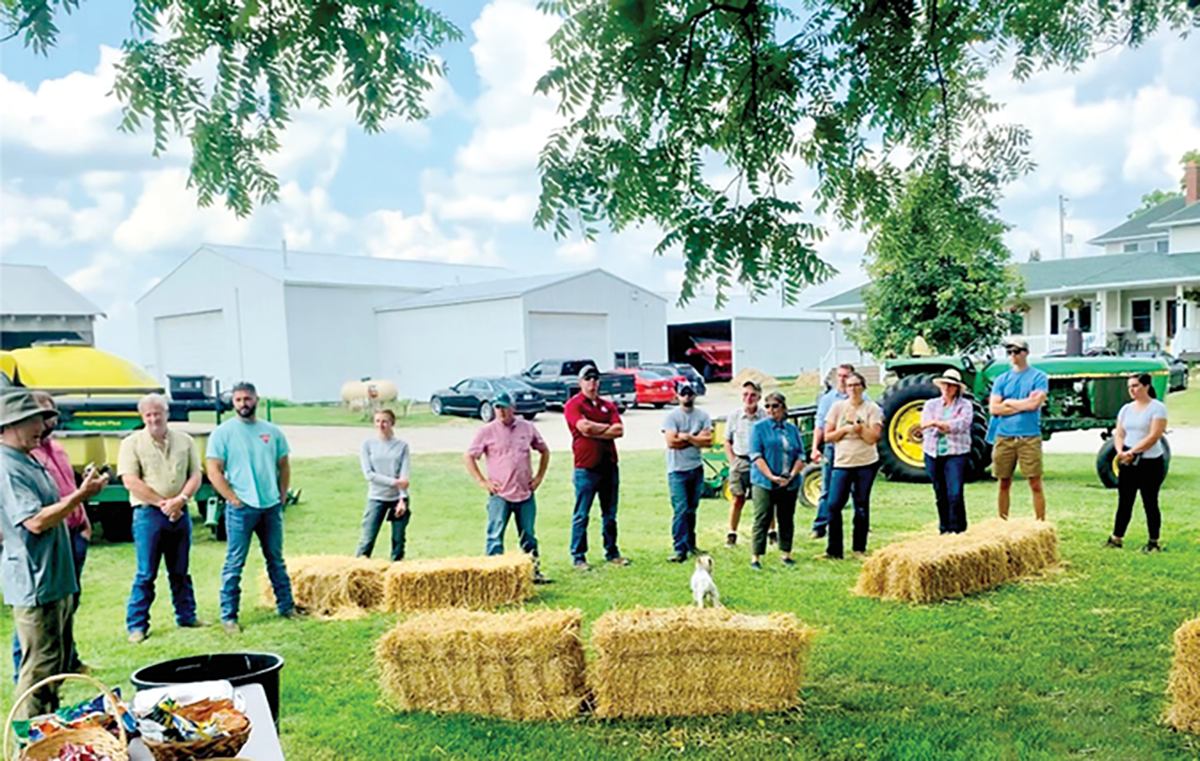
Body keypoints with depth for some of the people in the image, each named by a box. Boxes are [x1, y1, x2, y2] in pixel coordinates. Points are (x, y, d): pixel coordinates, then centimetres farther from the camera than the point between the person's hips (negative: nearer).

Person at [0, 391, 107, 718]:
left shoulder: (30, 462, 15)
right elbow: (35, 521, -25)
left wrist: (83, 491, 12)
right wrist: (80, 496, -21)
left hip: (57, 580, 11)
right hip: (35, 584, -11)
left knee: (58, 663, 19)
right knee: (40, 669, -3)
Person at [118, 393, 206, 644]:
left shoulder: (184, 441, 9)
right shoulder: (132, 443, 0)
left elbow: (195, 476, 6)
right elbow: (130, 481, -8)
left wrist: (180, 499, -12)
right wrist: (162, 503, -13)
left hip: (180, 513, 3)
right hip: (148, 513, -3)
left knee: (180, 571, 12)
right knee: (146, 573, -1)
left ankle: (186, 616, 23)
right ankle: (137, 625, 7)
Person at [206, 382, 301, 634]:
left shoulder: (272, 431, 8)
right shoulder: (223, 433, -3)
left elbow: (284, 466, 15)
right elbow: (214, 472, -6)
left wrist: (282, 496, 6)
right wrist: (234, 500, -11)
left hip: (271, 506, 4)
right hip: (241, 508, -4)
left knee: (276, 559, 14)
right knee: (234, 563, 0)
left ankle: (286, 606, 23)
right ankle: (228, 616, 7)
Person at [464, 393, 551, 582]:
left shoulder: (528, 428, 6)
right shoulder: (486, 431, -1)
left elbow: (544, 451, 18)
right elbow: (468, 457, 2)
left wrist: (539, 476, 9)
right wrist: (482, 481, -4)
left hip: (525, 494, 3)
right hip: (499, 495, -2)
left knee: (528, 537, 11)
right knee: (495, 537, -4)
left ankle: (534, 571, 20)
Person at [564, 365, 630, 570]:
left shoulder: (608, 405, 13)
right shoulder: (573, 405, -2)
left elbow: (619, 430, -1)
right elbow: (584, 427, -18)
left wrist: (595, 431, -10)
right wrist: (607, 426, -4)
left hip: (609, 465, 5)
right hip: (586, 468, -5)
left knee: (610, 513, 12)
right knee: (581, 515, 0)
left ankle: (612, 552, 22)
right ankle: (578, 557, 7)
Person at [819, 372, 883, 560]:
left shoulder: (872, 408, 1)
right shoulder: (838, 407, 6)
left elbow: (873, 438, -8)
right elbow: (827, 436, 3)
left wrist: (858, 425, -15)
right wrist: (845, 429, -10)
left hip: (866, 464, -1)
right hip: (842, 463, 1)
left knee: (861, 506, 4)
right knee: (834, 505, -6)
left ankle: (859, 549, 17)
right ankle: (833, 550, 1)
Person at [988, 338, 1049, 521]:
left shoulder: (1038, 377, 2)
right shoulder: (1002, 379, 11)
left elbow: (1035, 404, -12)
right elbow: (993, 408, 0)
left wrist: (1009, 402, -2)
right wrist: (1023, 405, -6)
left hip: (1029, 437, -3)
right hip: (1003, 437, 3)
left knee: (1035, 484, -3)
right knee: (1004, 484, 8)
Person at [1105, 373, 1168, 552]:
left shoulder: (1157, 408, -6)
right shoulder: (1126, 409, 12)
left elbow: (1153, 437, -15)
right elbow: (1118, 434, 9)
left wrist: (1132, 452, -21)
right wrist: (1120, 451, -10)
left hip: (1150, 462, -5)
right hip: (1127, 463, 5)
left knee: (1150, 503, 2)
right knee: (1124, 502, 8)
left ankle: (1154, 542, 12)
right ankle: (1117, 538, 14)